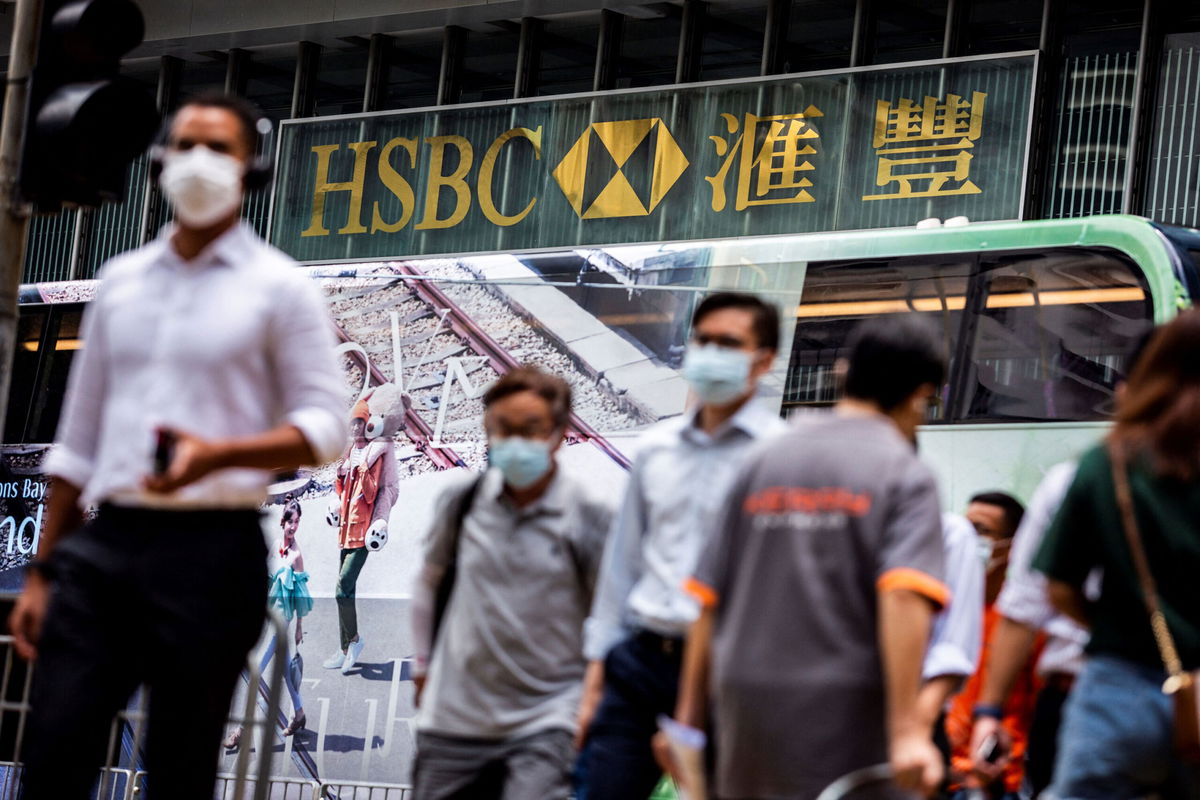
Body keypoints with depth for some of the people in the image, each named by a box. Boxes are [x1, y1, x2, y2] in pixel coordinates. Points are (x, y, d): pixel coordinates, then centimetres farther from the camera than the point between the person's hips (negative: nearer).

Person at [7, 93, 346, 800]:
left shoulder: (279, 287, 2)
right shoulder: (121, 281, 16)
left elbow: (325, 426, -3)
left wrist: (218, 454, -21)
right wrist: (43, 572, 14)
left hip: (212, 549, -4)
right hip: (104, 542, 4)